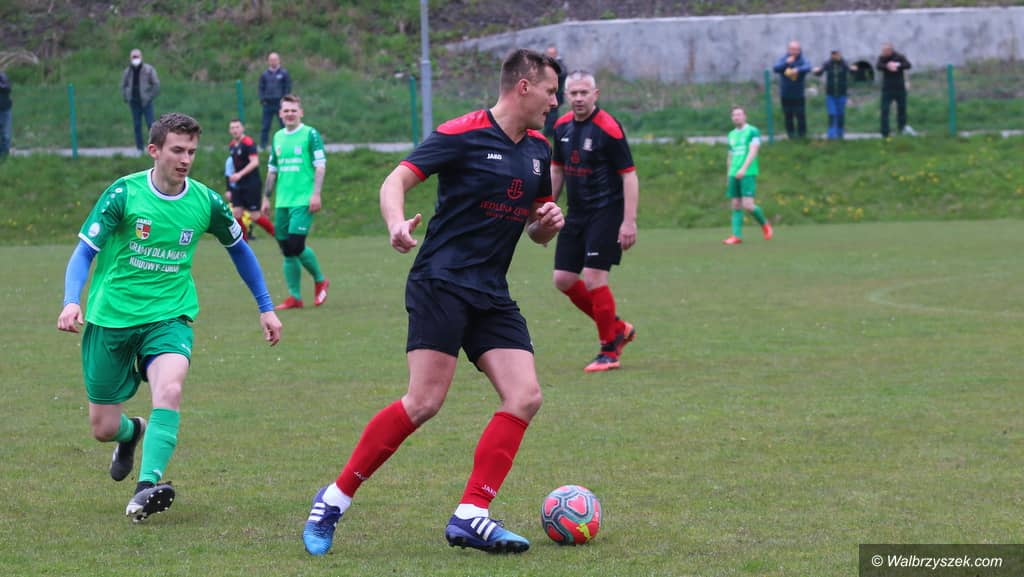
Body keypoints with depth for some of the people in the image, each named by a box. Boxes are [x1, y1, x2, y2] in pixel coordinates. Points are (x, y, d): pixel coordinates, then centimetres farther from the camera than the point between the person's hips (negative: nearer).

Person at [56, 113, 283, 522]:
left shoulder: (205, 202, -2)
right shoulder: (124, 193, -10)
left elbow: (238, 248, 17)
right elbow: (84, 252, -9)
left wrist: (265, 307, 18)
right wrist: (72, 302, -26)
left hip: (169, 316, 1)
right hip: (112, 317, -1)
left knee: (169, 388, -31)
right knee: (104, 428, 4)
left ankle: (148, 486, -34)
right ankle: (133, 432, 42)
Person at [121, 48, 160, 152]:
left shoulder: (148, 69, -4)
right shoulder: (128, 71, 7)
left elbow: (156, 84, -2)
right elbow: (123, 85, 19)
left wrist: (150, 97, -7)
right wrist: (126, 98, 8)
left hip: (146, 102, -3)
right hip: (134, 103, 3)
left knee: (150, 124, -7)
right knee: (137, 125, 3)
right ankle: (139, 148, 8)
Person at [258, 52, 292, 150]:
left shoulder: (284, 74, 4)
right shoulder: (264, 75, 10)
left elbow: (288, 88, 3)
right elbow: (261, 88, 14)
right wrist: (262, 99, -1)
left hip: (280, 103, -2)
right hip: (268, 104, 2)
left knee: (284, 124, -1)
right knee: (265, 126, 3)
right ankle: (262, 145, 8)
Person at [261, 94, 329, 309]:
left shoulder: (310, 134, -2)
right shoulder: (278, 137, 15)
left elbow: (320, 166, -6)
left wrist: (316, 193, -15)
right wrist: (267, 198, 19)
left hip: (303, 201, -6)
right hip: (282, 202, 6)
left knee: (296, 245, -15)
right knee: (287, 251, 4)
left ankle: (320, 280, 8)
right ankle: (294, 297, 10)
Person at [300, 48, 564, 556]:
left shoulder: (539, 150, 14)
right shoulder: (463, 134, -8)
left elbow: (538, 232, 24)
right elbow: (396, 180, -12)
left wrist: (550, 222, 1)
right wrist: (397, 223, -33)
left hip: (492, 295, 8)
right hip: (441, 283, -8)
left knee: (525, 397, -8)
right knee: (424, 402, -16)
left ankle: (470, 518, -5)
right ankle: (335, 499, -3)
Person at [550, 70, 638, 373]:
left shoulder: (608, 129, -16)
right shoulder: (562, 126, 6)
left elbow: (629, 175, -15)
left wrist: (629, 222, -20)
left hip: (606, 212, -7)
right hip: (576, 213, 8)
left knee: (593, 278, -13)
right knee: (563, 279, 4)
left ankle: (609, 351, 2)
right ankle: (617, 328, 22)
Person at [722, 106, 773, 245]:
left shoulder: (753, 131, -2)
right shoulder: (732, 135, 17)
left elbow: (753, 152, -14)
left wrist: (744, 168, -26)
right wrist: (728, 175, 21)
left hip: (748, 174, -6)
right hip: (734, 175, 6)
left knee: (748, 205, -13)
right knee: (736, 206, 1)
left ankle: (764, 224, 11)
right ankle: (737, 236, 0)